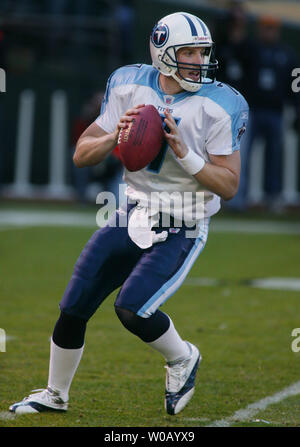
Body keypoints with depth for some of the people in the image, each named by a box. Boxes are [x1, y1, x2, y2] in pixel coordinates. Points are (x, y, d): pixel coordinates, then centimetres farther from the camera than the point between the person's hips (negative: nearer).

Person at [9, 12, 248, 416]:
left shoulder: (218, 106, -13)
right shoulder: (130, 88, -1)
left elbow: (229, 185, -13)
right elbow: (82, 156, 2)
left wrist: (184, 153, -24)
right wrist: (115, 137, -17)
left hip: (181, 231, -4)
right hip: (133, 216, 5)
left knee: (133, 309, -22)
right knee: (73, 310, 5)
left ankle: (183, 360, 9)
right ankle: (55, 395, 29)